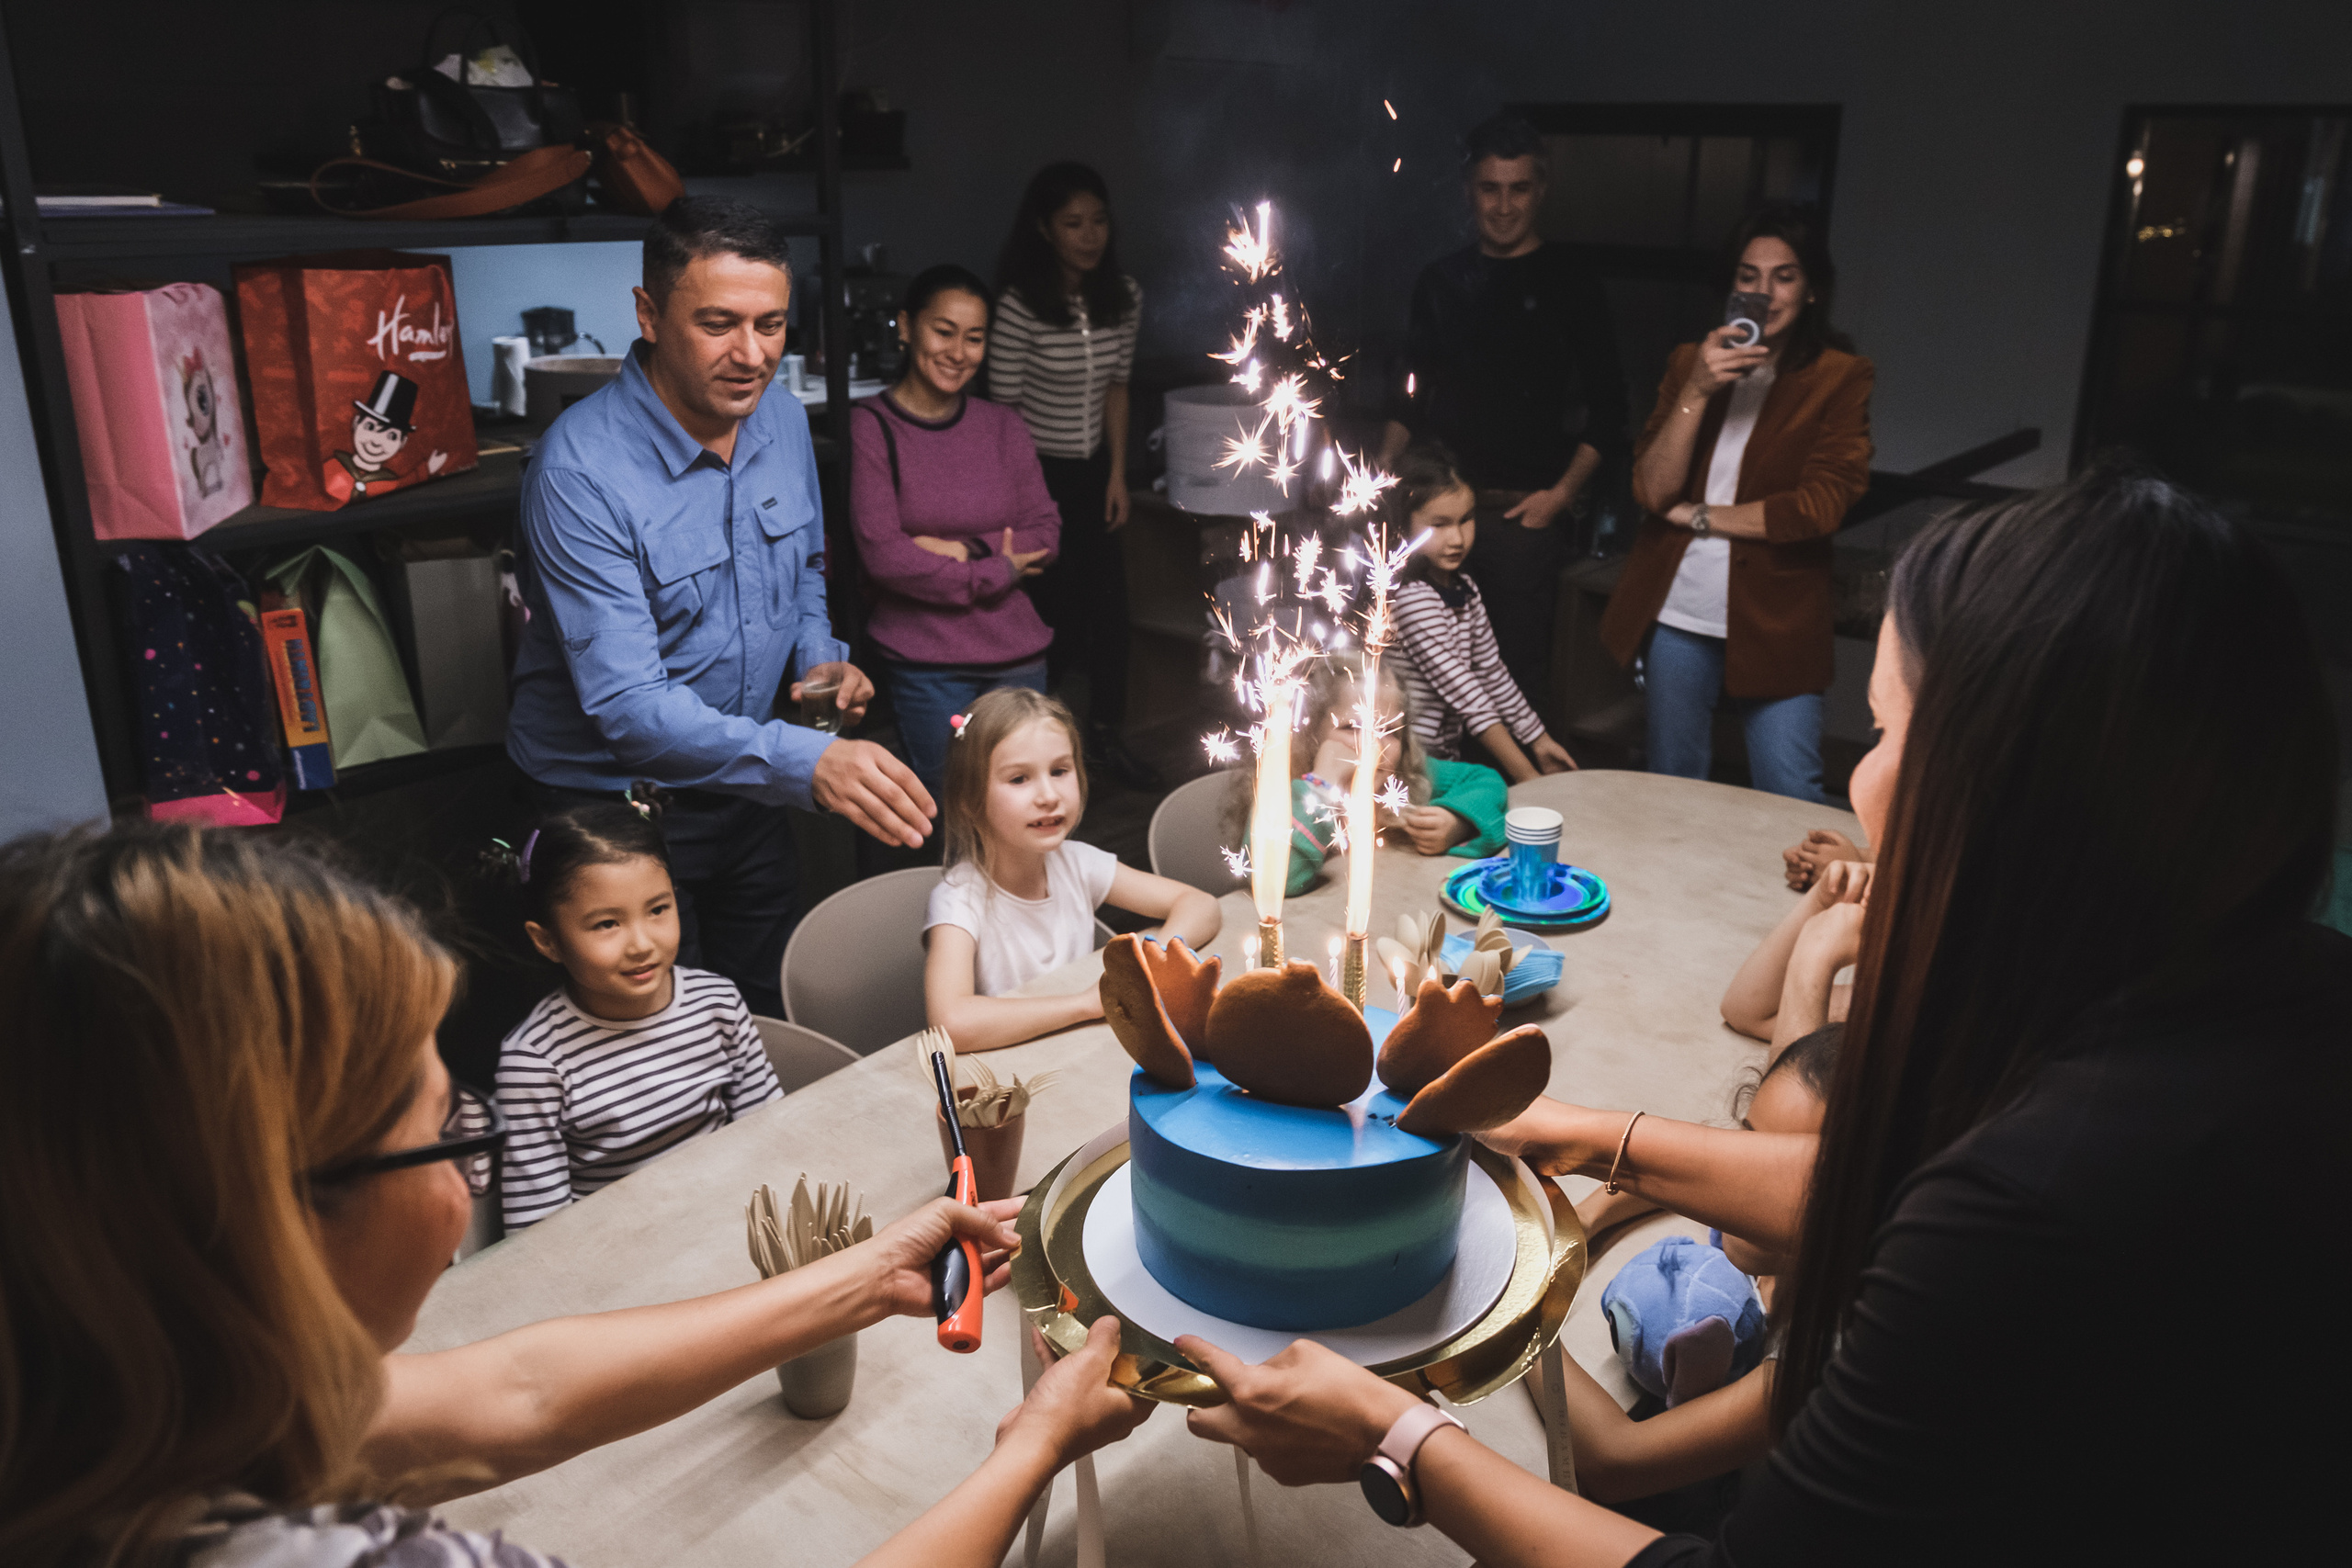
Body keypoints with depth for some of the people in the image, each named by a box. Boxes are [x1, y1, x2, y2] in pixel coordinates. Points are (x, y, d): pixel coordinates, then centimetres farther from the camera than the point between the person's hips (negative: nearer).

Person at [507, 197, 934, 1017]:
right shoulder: (580, 469, -26)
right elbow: (626, 704, -32)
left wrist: (819, 657, -5)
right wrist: (808, 760, -46)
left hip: (747, 786, 6)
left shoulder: (784, 419, -4)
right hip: (613, 801, -6)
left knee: (770, 1021, 22)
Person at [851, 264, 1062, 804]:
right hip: (926, 663, -4)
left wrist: (967, 548, -12)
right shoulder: (873, 427, -7)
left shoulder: (1001, 426, 8)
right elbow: (883, 556, -14)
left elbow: (1046, 533, 5)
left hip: (1017, 656, 4)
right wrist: (996, 572, -7)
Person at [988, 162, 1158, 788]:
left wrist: (1117, 474, 4)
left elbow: (1116, 386, 8)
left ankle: (1107, 734, 23)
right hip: (1041, 472, -5)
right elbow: (1005, 406, -12)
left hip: (1096, 472, 5)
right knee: (1055, 606, 0)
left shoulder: (1123, 296, 1)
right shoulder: (1022, 305, -17)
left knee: (1111, 601, 6)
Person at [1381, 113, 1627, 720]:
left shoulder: (1569, 284, 2)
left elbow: (1606, 408, 1)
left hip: (1524, 511, -3)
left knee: (1520, 666, -4)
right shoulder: (1440, 281, 13)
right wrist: (1386, 465, 6)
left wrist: (1561, 494, -9)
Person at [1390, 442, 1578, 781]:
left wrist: (1538, 740, 21)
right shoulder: (1411, 598, -19)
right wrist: (1525, 776, -22)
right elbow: (1467, 698, -22)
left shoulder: (1465, 590, 7)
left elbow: (1492, 674, 18)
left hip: (1446, 755, 8)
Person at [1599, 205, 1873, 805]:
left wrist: (1695, 515, -7)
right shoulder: (1691, 361, 7)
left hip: (1775, 621, -3)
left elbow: (1822, 505, -13)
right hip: (1678, 614, 3)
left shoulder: (1840, 377, -3)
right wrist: (1696, 391, -17)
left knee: (1793, 806, -3)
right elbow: (1652, 489, -5)